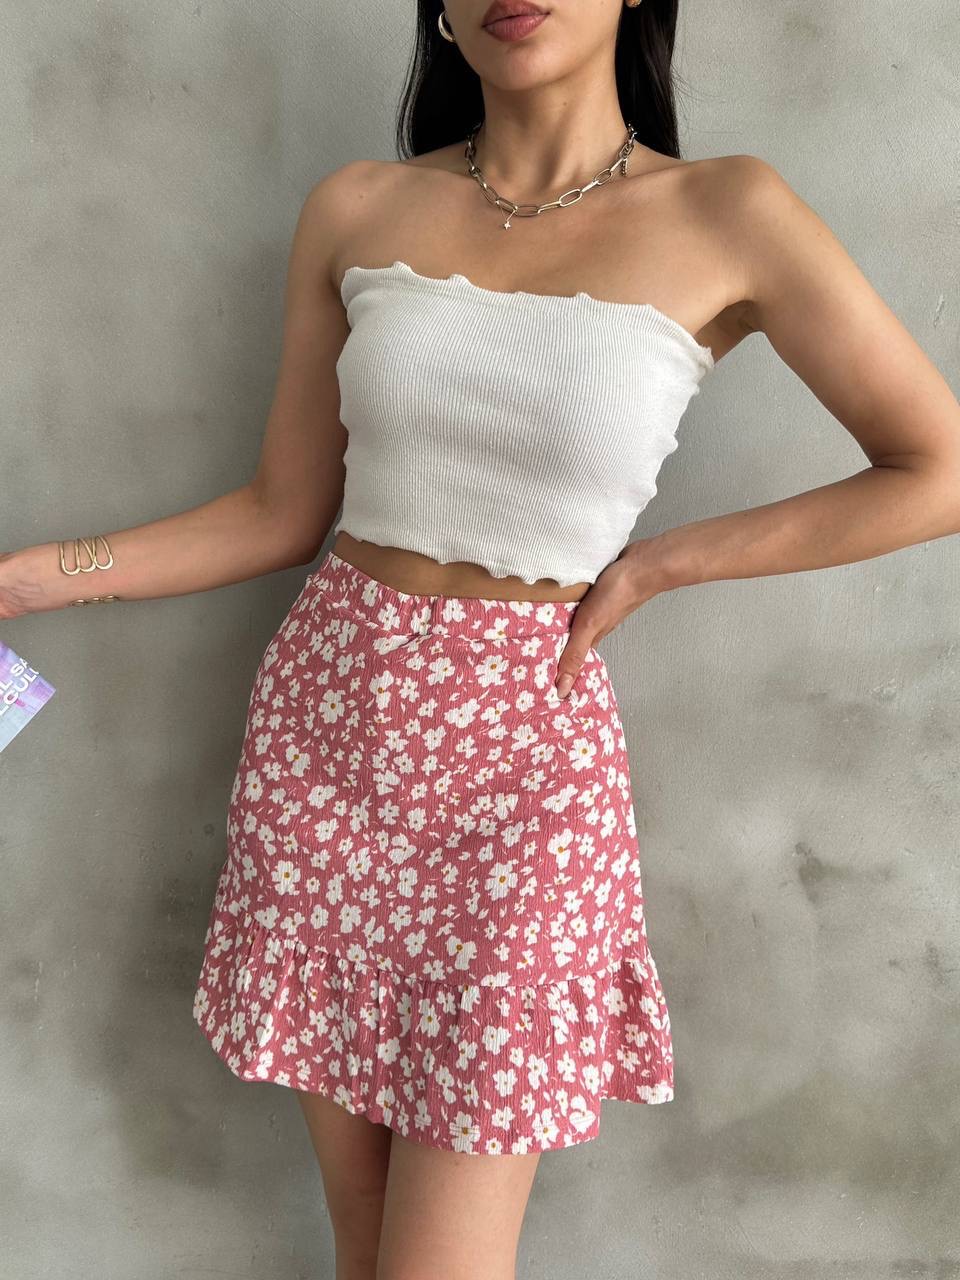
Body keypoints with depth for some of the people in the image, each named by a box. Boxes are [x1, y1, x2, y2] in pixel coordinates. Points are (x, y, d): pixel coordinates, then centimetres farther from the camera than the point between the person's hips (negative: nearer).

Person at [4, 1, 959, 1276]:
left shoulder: (727, 216, -5)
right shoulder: (355, 210, 3)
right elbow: (281, 512, 6)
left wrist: (655, 562, -4)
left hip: (523, 743, -2)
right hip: (325, 713, 3)